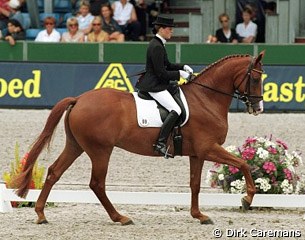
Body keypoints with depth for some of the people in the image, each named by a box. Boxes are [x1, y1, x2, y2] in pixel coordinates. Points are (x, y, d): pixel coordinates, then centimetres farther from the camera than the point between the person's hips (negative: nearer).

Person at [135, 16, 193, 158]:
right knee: (175, 110, -22)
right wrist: (179, 74, -11)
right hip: (154, 86, -11)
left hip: (158, 84, 11)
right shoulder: (156, 47, -17)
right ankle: (161, 143, -27)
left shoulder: (158, 44, 15)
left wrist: (183, 67, 10)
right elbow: (161, 73, -19)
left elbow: (167, 66, 23)